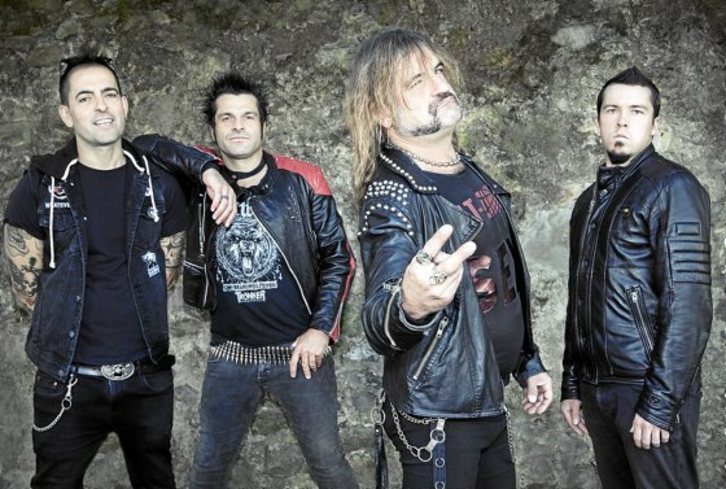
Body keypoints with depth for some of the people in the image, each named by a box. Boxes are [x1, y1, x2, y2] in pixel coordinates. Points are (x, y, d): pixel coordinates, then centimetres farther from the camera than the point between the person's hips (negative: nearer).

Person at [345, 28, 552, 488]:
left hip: (487, 398, 8)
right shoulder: (392, 198, -21)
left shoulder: (472, 173, 4)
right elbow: (378, 323, -37)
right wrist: (410, 306, -57)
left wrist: (528, 362, 17)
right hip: (438, 412, -7)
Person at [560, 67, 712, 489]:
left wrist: (659, 402, -18)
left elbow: (688, 304, -15)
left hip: (650, 389, -6)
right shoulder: (589, 201, 14)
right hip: (597, 388, 7)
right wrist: (572, 386, 14)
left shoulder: (671, 188, -8)